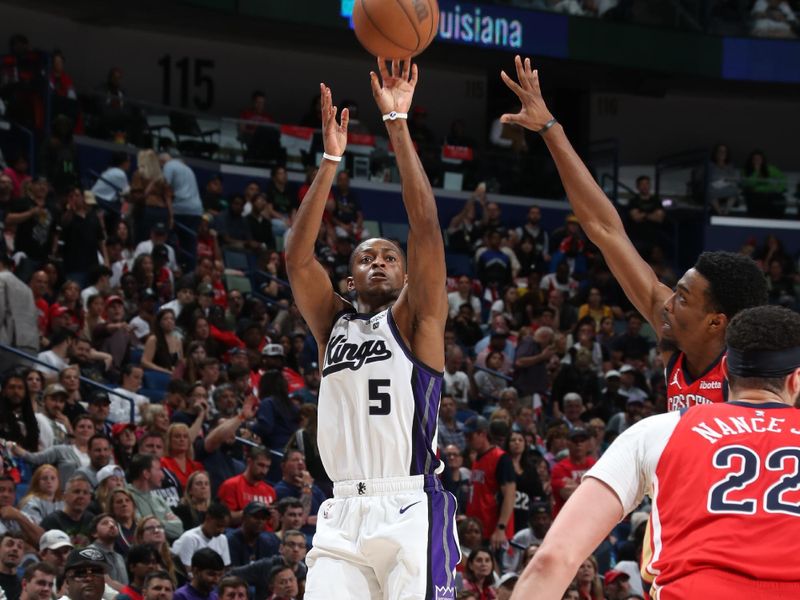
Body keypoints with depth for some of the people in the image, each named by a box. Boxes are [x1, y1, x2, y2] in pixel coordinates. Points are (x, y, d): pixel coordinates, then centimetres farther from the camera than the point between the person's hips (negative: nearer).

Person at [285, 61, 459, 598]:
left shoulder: (415, 321, 8)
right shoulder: (333, 324, 18)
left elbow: (426, 228, -4)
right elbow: (298, 255, 6)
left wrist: (398, 124, -7)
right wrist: (332, 158, 1)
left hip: (411, 510, -4)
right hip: (344, 513, 4)